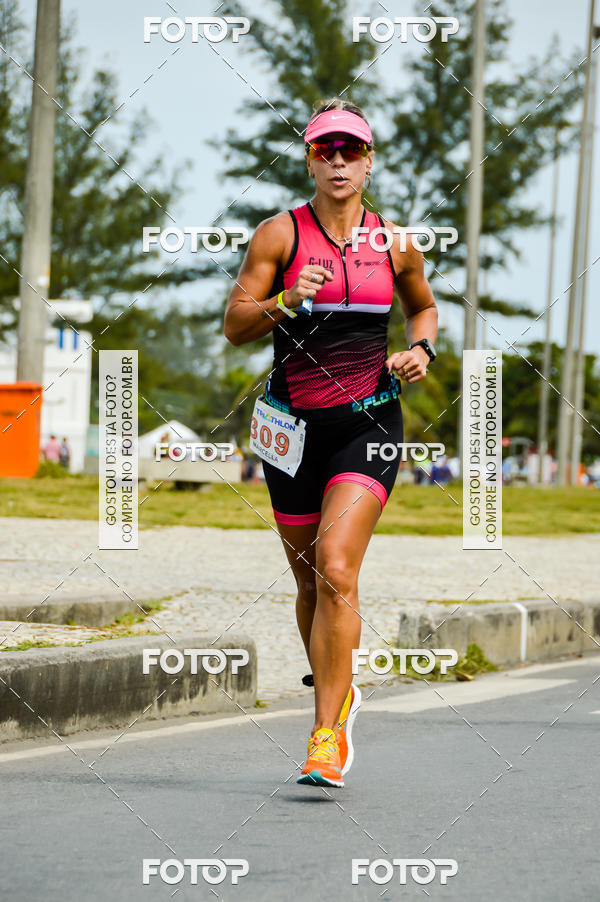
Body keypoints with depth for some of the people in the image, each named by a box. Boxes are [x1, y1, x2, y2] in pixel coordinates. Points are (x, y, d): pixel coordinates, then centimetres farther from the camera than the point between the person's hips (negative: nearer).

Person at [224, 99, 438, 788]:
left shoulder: (393, 242, 5)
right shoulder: (279, 234, -1)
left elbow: (424, 305, 24)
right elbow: (234, 325, -3)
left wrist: (421, 349, 3)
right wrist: (285, 302, -21)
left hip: (368, 421, -1)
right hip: (295, 422, 1)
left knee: (336, 573, -17)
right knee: (310, 581, 11)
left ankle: (327, 735, -16)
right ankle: (336, 691, 37)